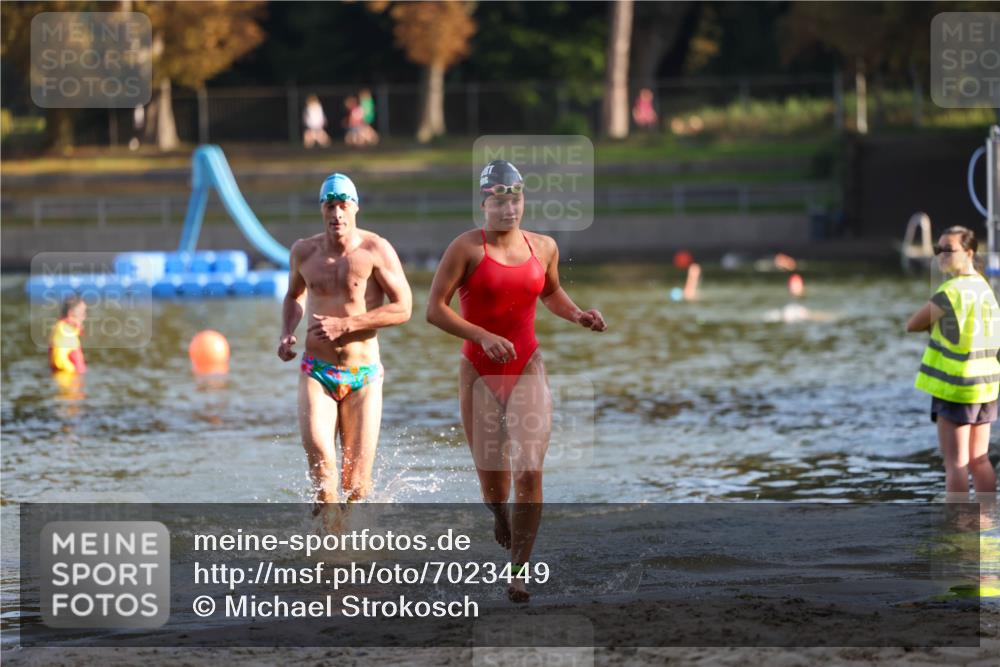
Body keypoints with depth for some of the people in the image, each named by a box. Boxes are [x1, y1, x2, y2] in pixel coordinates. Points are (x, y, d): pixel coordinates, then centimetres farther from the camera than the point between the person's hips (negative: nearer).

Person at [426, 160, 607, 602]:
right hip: (480, 372, -2)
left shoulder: (544, 247, 5)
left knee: (530, 472, -13)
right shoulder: (467, 248, -8)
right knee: (490, 475, 5)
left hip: (528, 370, 2)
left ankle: (519, 571, -7)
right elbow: (435, 309, -11)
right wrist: (484, 337, -21)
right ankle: (500, 517, 42)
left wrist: (577, 316, 6)